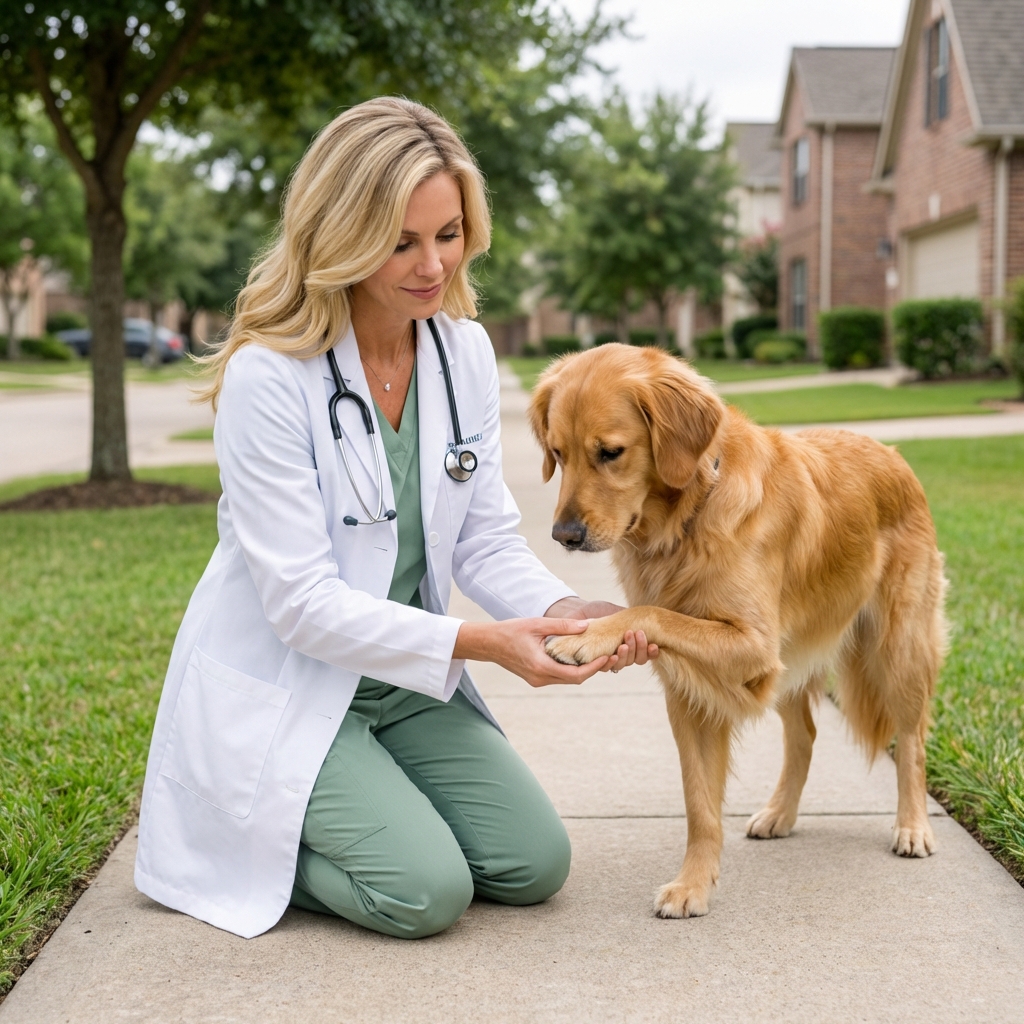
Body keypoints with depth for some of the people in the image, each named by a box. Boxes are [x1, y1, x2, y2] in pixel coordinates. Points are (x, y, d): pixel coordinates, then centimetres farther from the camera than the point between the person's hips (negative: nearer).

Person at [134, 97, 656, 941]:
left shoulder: (465, 351, -3)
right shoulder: (268, 375, -22)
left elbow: (486, 537, 0)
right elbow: (303, 602, -23)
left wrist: (563, 610, -19)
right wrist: (477, 642, -28)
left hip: (406, 683, 6)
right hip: (282, 689, -6)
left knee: (536, 866, 0)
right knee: (429, 892, -18)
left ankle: (350, 816, 21)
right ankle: (239, 845, 8)